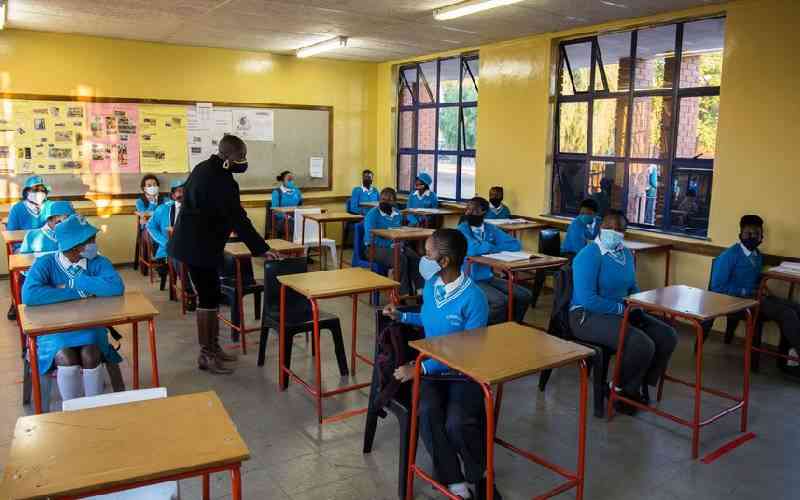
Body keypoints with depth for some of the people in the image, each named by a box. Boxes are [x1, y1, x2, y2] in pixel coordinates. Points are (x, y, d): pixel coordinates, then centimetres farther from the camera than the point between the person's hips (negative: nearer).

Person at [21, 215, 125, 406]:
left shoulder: (98, 262, -4)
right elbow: (29, 296, -26)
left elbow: (116, 287, -23)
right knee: (67, 359, -30)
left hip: (89, 325, 1)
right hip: (53, 328, -1)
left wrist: (72, 284, -20)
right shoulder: (45, 263, -8)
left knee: (90, 355, -29)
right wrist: (79, 292, -23)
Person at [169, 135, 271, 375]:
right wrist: (262, 249, -20)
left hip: (193, 242, 10)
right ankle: (205, 355, 6)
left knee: (211, 295, 14)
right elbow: (239, 220, -23)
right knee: (208, 299, -3)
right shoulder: (222, 180, -22)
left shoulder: (203, 167, 9)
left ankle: (213, 347, 22)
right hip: (199, 247, -10)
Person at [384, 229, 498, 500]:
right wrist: (401, 316, 10)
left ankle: (477, 475, 3)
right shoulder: (431, 285, 1)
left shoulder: (473, 298, -19)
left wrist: (421, 368, -21)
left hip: (463, 374, -5)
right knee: (427, 414, -27)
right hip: (431, 368, 5)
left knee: (457, 424, -30)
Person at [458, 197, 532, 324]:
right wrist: (492, 246, -10)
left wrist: (489, 247, -13)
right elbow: (472, 249, -28)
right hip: (470, 280, -6)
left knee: (525, 296, -5)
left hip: (488, 277, 7)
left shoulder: (491, 229, 8)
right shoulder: (462, 229, -9)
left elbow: (516, 244, 0)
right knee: (502, 301, -27)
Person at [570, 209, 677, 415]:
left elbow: (632, 288, 21)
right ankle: (621, 390, 2)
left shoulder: (626, 254, 9)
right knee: (643, 345, -26)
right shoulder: (589, 255, -17)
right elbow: (587, 300, -24)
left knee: (667, 336, -3)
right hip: (589, 316, -9)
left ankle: (640, 386, 14)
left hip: (622, 313, 9)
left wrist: (636, 307, -1)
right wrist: (623, 308, -17)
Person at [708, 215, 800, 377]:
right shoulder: (729, 255, -10)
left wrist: (763, 289, 1)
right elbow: (717, 287, -15)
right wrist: (748, 292, -18)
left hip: (754, 297, 8)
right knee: (786, 313, -24)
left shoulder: (758, 256, 14)